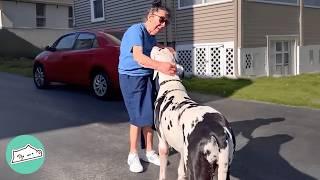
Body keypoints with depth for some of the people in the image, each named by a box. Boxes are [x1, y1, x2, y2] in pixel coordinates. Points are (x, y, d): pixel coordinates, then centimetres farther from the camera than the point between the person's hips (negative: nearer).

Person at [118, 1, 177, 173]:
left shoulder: (151, 35, 10)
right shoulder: (136, 30, -18)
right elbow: (138, 57, -31)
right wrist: (160, 66, -44)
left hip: (147, 77, 8)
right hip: (131, 77, -8)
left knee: (149, 115, 8)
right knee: (138, 117, -5)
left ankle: (149, 152, 20)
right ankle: (133, 154, 10)